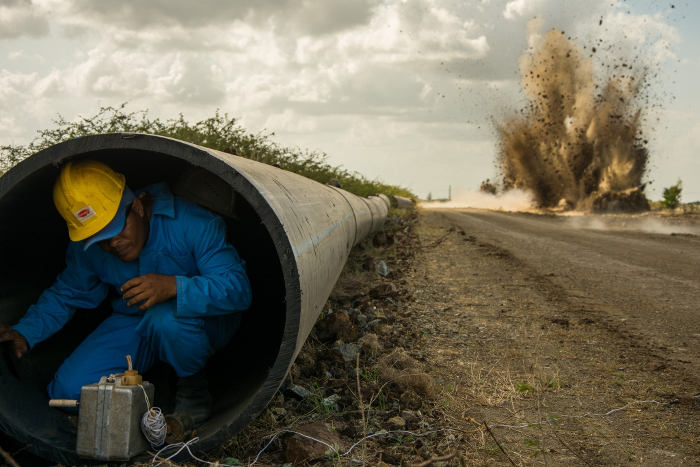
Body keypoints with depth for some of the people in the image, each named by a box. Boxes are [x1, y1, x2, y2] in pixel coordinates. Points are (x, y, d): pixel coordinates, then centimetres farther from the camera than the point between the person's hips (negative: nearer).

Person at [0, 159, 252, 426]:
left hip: (204, 320, -4)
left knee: (166, 319, -41)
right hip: (135, 323, 5)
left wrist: (175, 287, -50)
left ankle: (192, 386, -10)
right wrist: (25, 332, -10)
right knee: (70, 389, -12)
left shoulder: (190, 223, -27)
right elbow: (66, 295, 9)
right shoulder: (86, 249, -8)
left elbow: (237, 287, -33)